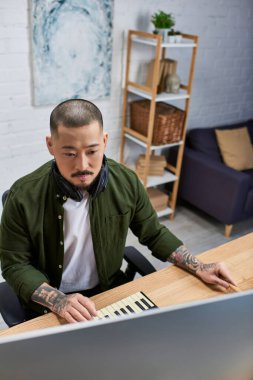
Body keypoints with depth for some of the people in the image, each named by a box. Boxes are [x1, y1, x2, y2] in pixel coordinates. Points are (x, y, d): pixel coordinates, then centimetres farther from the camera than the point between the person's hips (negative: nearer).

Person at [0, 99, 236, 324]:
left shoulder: (126, 182, -12)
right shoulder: (23, 197, -20)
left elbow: (154, 234, 2)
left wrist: (199, 269, -4)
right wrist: (58, 301, -26)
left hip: (109, 290, 3)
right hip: (48, 304, -2)